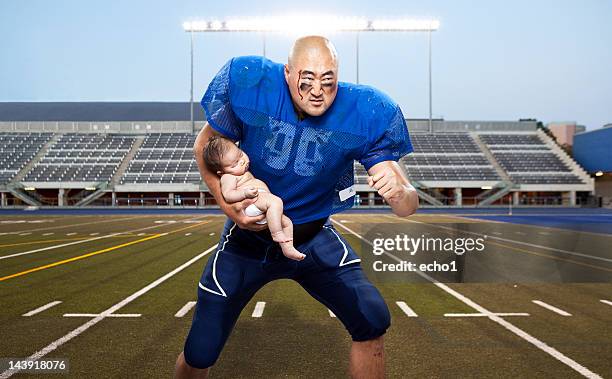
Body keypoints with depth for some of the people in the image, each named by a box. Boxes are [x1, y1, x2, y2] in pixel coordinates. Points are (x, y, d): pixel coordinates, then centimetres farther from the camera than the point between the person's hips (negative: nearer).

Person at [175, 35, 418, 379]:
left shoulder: (363, 112, -21)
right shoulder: (249, 84, -21)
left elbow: (408, 206, -20)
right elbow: (205, 145, -4)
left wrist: (399, 193, -45)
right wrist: (228, 206, -19)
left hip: (315, 239, 1)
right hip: (248, 236, 0)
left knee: (373, 322, -15)